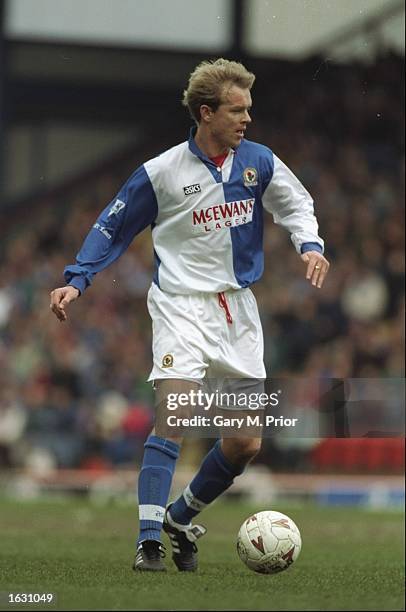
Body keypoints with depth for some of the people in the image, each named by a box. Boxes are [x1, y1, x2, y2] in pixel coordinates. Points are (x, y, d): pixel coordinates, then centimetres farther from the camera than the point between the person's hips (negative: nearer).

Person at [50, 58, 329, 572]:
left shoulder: (258, 161, 1)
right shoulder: (162, 172, -8)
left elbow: (295, 205, 15)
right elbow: (113, 227, 2)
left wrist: (309, 245, -4)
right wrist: (76, 280, -6)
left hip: (237, 307, 4)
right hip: (182, 303, -4)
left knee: (246, 443, 2)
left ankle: (180, 518, 24)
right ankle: (149, 540, -19)